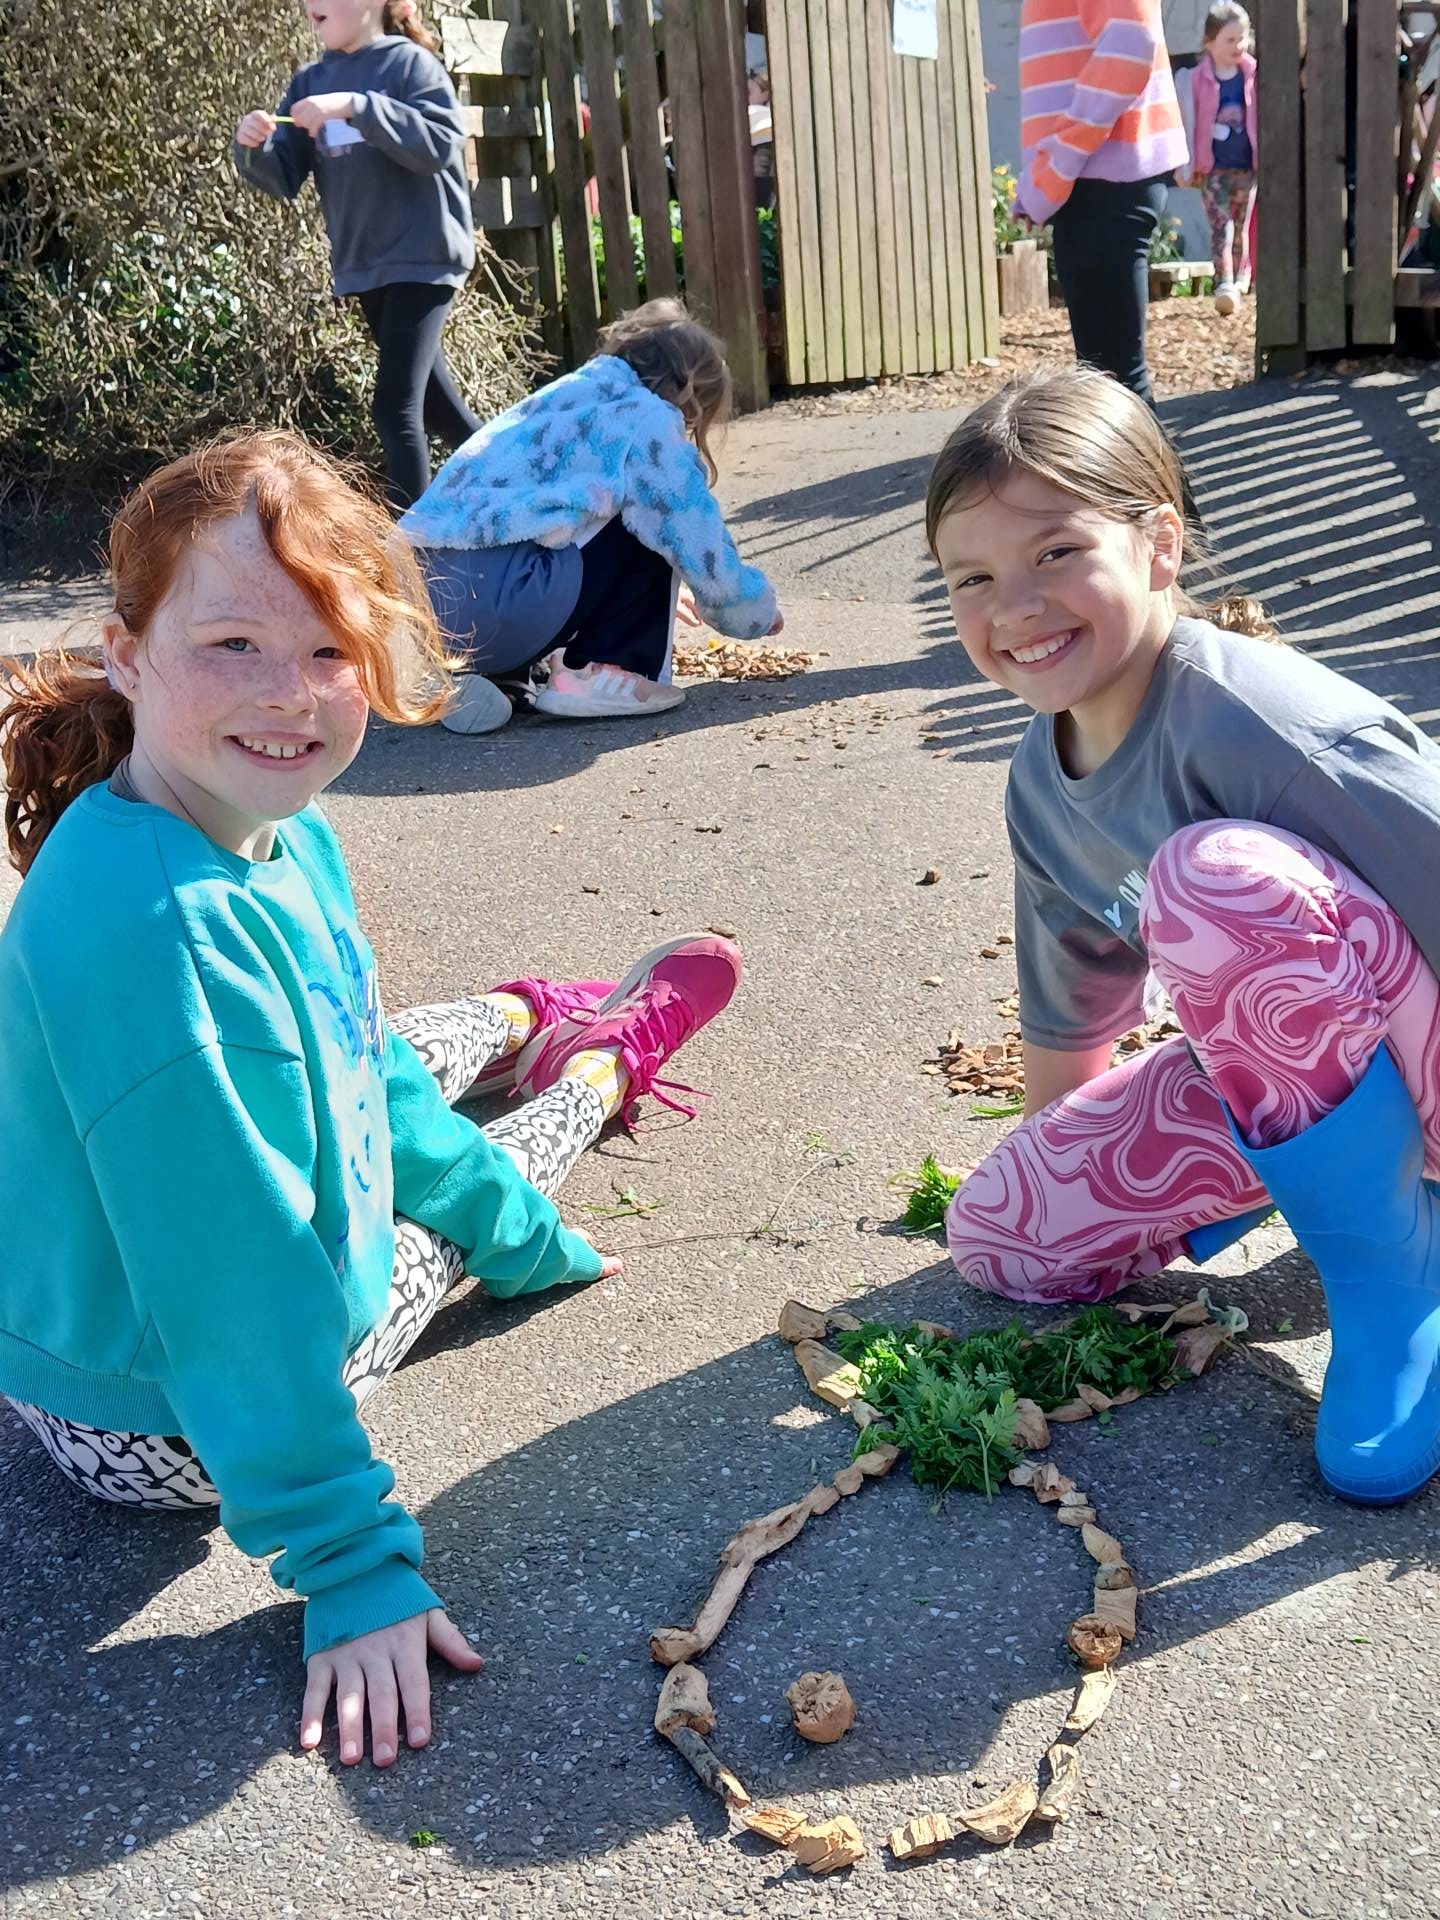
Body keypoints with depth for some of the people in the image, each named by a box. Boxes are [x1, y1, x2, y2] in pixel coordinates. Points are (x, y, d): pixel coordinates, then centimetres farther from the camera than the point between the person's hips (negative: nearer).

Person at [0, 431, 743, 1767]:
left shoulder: (276, 829, -10)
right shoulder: (164, 929, -38)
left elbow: (359, 1062, 6)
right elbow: (240, 1284, -35)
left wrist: (524, 1236, 16)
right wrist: (353, 1567, -29)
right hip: (166, 1432, -7)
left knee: (392, 1057, 27)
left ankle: (531, 1022, 61)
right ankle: (604, 1064, 48)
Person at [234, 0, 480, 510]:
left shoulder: (410, 62, -7)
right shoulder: (311, 81, 9)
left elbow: (440, 144, -23)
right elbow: (284, 179, 6)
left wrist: (356, 107, -31)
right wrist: (253, 147, -16)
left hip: (423, 256, -7)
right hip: (362, 264, 7)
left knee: (395, 406, -14)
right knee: (427, 395, 17)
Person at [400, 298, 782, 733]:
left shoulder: (566, 393, 29)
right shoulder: (647, 419, 3)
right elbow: (705, 553, 2)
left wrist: (654, 596, 59)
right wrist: (760, 612, 24)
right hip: (496, 606, -9)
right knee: (652, 526, 6)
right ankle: (595, 676, 5)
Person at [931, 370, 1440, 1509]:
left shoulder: (1241, 712, -29)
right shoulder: (1043, 785, -1)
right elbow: (1071, 999, 16)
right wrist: (1053, 1154, 30)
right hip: (1292, 1070, 8)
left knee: (1212, 870, -36)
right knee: (999, 1237, 1)